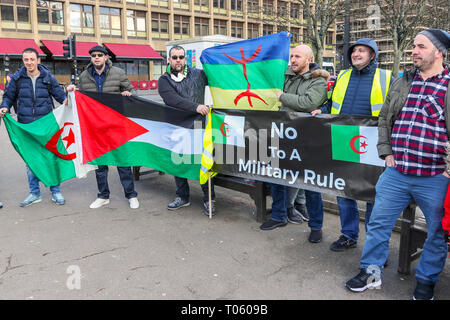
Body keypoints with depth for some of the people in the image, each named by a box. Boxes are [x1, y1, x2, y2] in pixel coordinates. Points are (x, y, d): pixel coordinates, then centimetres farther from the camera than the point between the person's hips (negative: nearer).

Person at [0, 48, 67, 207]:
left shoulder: (48, 78, 3)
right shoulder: (17, 78, 5)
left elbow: (59, 93, 3)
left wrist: (65, 100, -19)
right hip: (26, 127, 2)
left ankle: (55, 191, 14)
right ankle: (35, 193, 20)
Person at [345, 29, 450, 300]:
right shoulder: (402, 83, 10)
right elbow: (384, 120, 18)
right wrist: (387, 153, 8)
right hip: (396, 173, 4)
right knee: (379, 223, 10)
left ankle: (426, 280, 33)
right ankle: (371, 271, 28)